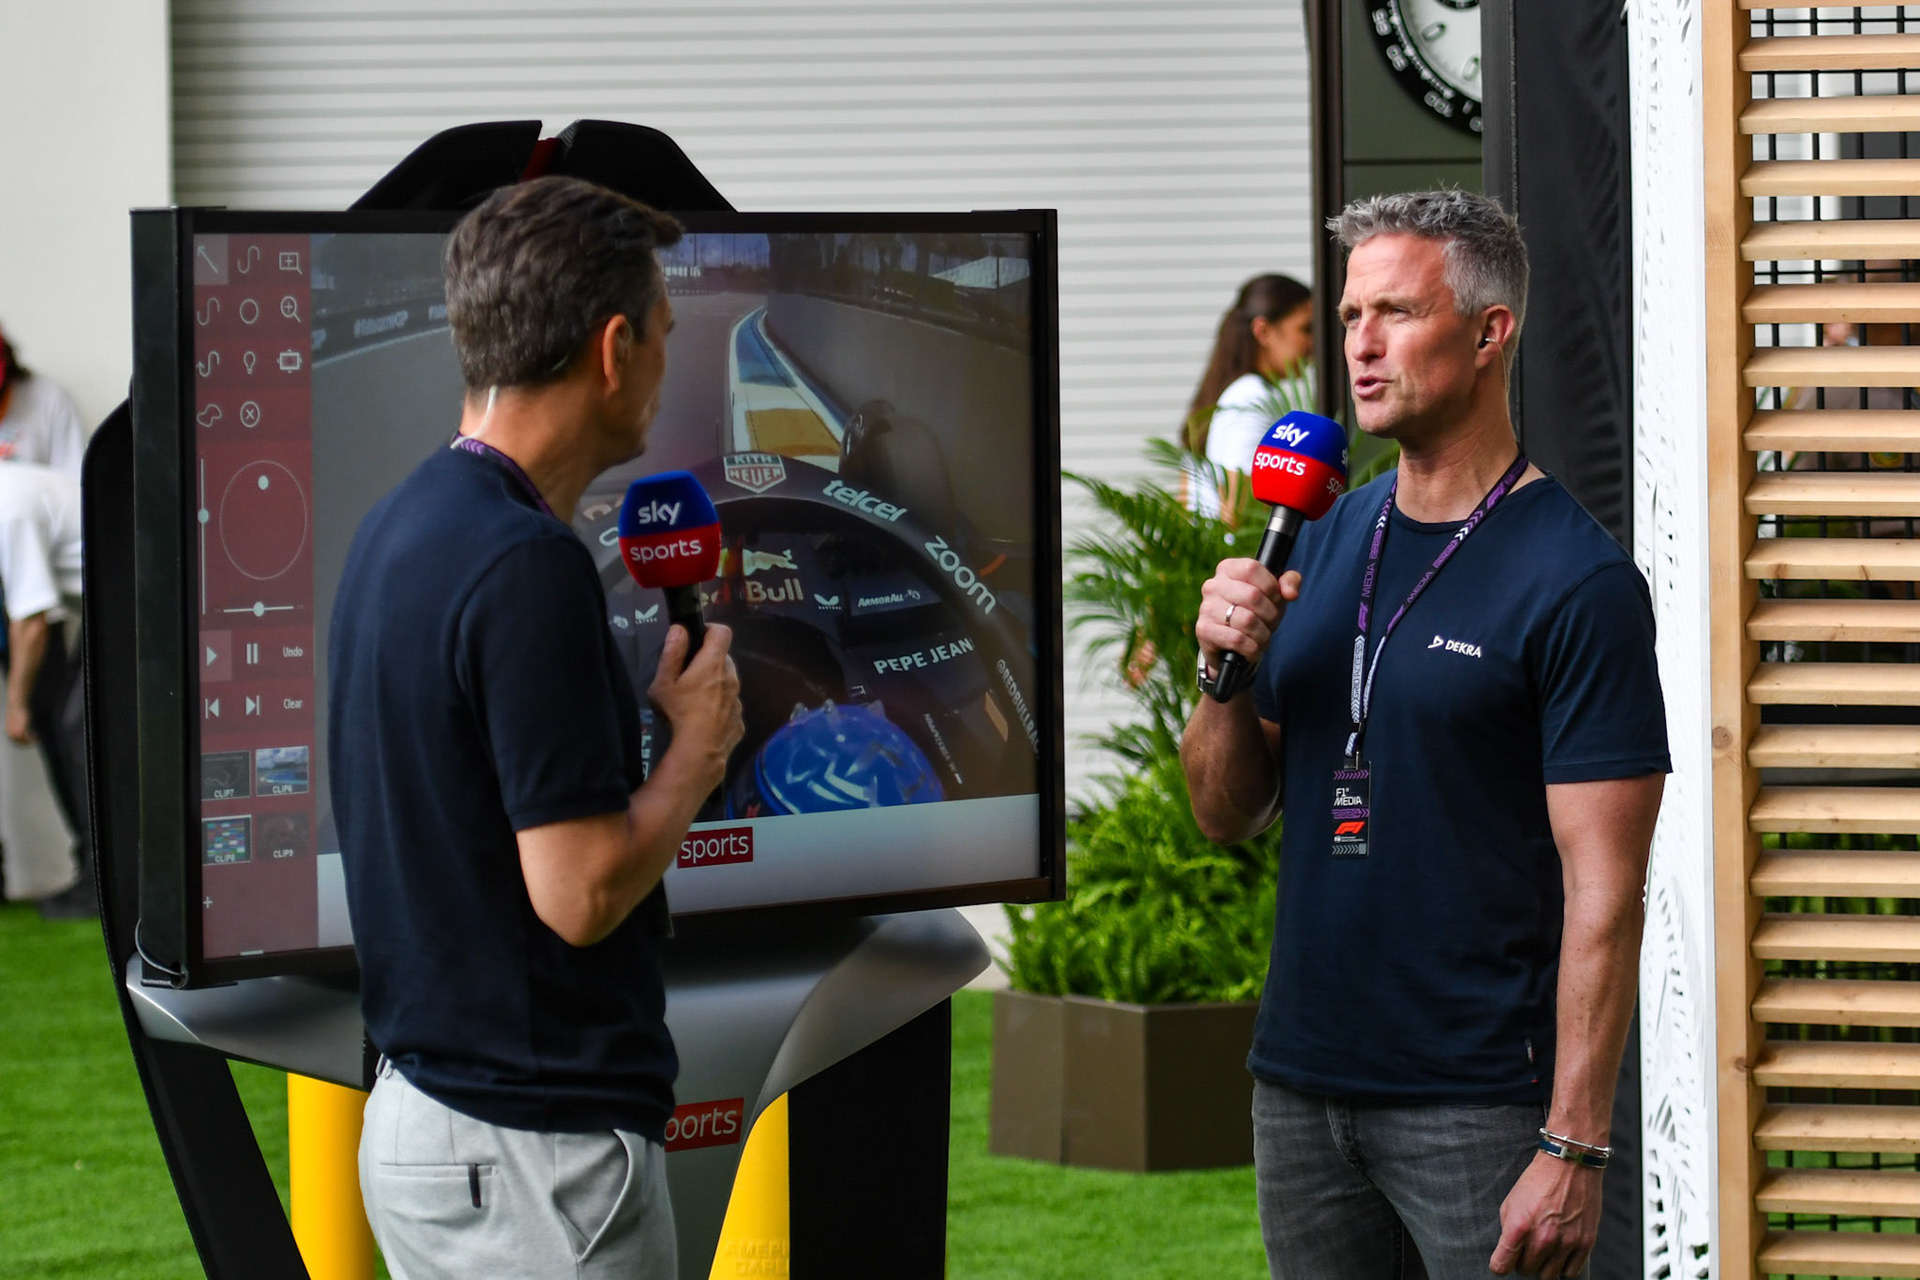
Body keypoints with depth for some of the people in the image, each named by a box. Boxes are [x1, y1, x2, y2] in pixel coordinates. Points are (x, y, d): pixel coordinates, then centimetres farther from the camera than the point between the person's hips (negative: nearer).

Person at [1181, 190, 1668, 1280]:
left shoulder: (1580, 584, -10)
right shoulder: (1329, 542, 11)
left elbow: (1603, 896, -14)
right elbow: (1228, 814, 15)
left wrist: (1573, 1149, -19)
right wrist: (1228, 669, -5)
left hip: (1481, 1105, -6)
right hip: (1304, 1085, 6)